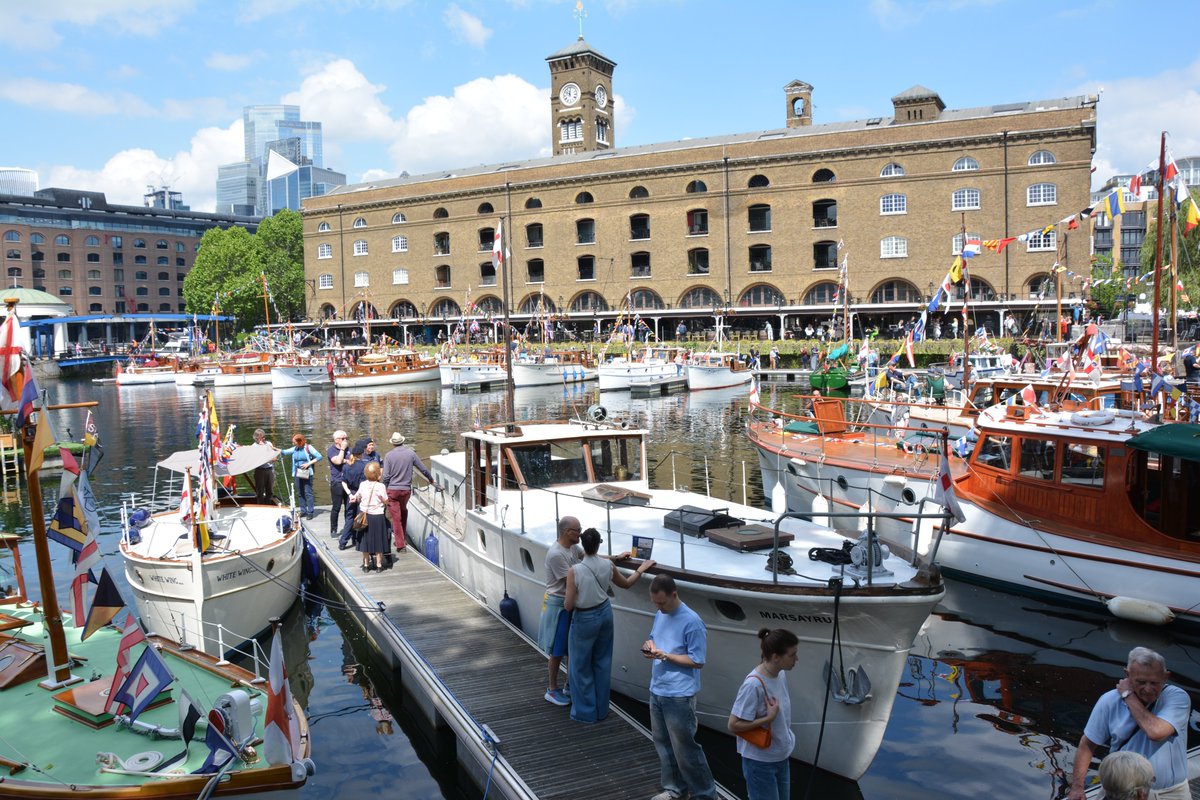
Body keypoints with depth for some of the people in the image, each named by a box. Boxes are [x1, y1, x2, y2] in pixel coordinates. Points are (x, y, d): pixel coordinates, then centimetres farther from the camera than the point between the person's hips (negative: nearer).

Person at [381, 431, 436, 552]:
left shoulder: (389, 456, -6)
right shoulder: (411, 453, -1)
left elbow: (385, 476, -7)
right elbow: (423, 470, 5)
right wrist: (432, 481, 19)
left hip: (392, 489, -2)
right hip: (406, 489, 2)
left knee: (396, 517, 2)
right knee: (403, 512, 23)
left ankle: (400, 544, -1)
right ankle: (401, 538, 30)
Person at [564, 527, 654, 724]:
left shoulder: (575, 571, -24)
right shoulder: (608, 565, -10)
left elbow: (568, 606, -19)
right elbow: (626, 584, 10)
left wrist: (565, 601, 4)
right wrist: (641, 569, 23)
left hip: (584, 619, -5)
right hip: (605, 613, 5)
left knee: (581, 666, 12)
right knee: (602, 663, 19)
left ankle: (586, 712, 23)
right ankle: (601, 709, 30)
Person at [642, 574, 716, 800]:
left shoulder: (692, 622, -19)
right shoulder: (660, 614, 5)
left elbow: (697, 661, -17)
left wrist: (665, 656, -23)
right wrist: (650, 645, -5)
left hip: (679, 695, -8)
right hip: (657, 690, 8)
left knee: (685, 747, 0)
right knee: (663, 743, 18)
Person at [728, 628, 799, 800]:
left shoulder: (780, 675, -3)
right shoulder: (754, 685, -27)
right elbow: (733, 725, -23)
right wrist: (769, 717, -25)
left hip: (781, 757, 8)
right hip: (760, 761, -8)